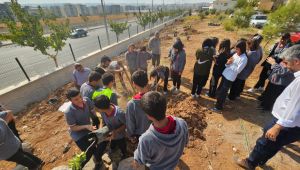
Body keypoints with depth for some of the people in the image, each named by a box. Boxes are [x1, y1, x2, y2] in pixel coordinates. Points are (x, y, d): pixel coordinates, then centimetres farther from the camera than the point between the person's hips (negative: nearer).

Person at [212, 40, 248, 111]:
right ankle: (218, 102, 37)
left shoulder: (244, 59, -15)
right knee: (220, 89, 16)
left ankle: (219, 106, 17)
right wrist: (227, 63, -12)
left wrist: (231, 64, -14)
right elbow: (227, 65, 10)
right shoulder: (235, 54, 7)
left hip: (230, 78, -7)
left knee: (223, 92, 1)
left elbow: (238, 70, -19)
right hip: (225, 74, 7)